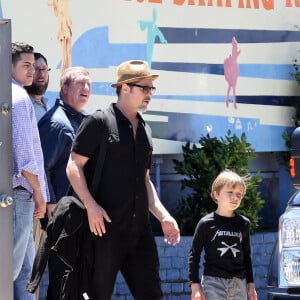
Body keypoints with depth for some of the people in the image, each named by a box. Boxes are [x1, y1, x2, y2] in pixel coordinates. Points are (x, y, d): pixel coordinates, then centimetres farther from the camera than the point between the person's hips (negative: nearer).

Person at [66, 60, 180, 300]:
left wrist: (164, 216, 13)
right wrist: (91, 206, -19)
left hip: (140, 230, 7)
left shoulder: (144, 130, 19)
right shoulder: (99, 122, -3)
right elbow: (74, 166, -8)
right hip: (105, 226, -7)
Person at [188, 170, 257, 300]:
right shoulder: (206, 223, -2)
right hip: (213, 282, -4)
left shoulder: (243, 224, 9)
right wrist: (195, 285, -5)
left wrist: (251, 284, 17)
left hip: (239, 283, 4)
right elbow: (194, 255, 1)